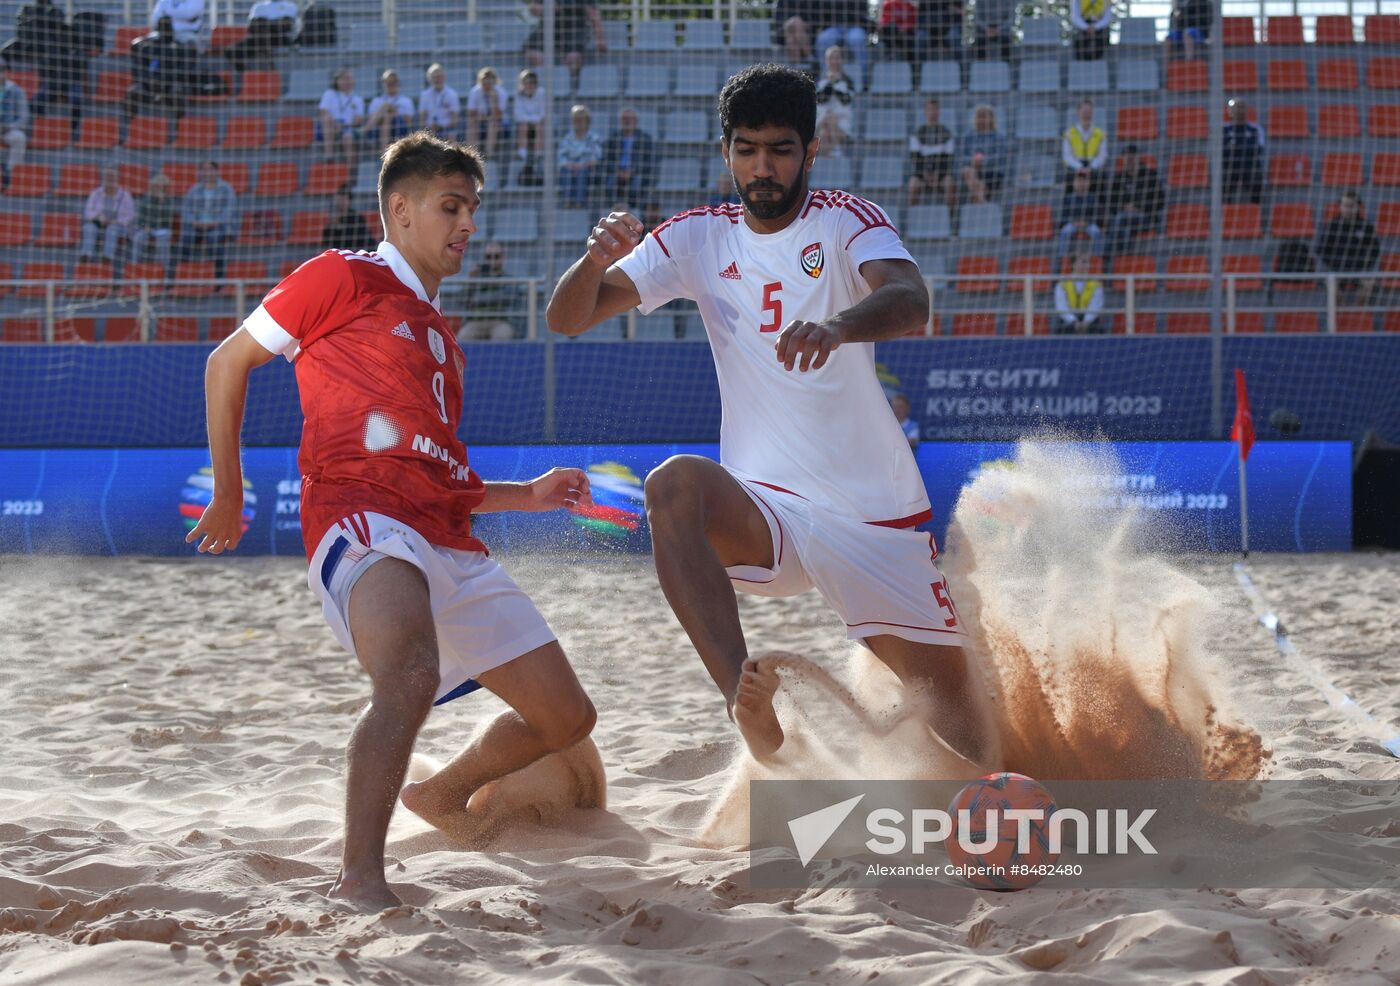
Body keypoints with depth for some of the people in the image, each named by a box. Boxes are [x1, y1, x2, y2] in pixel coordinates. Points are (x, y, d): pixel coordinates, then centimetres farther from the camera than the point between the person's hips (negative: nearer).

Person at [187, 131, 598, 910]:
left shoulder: (442, 335, 29)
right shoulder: (345, 279, 6)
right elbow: (229, 362, 9)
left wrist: (528, 495, 22)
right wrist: (228, 494, 8)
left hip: (450, 544, 8)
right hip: (363, 518, -8)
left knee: (566, 715, 11)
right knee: (413, 676, -38)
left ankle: (442, 794, 40)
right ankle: (360, 881, -39)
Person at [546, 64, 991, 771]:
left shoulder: (846, 222, -3)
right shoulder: (698, 240, 6)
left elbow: (911, 303, -24)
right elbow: (568, 319, 1)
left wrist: (837, 326, -47)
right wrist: (596, 260, -22)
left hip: (876, 517, -1)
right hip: (764, 512, 1)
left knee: (949, 692, 0)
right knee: (675, 482, -32)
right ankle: (747, 701, -43)